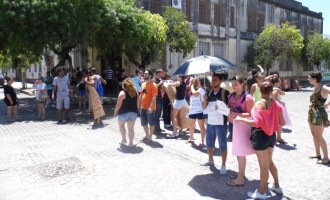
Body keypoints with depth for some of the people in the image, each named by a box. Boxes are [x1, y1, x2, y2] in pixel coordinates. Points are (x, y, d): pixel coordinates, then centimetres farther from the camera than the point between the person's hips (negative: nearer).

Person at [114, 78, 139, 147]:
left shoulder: (122, 93, -12)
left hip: (124, 113, -4)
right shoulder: (135, 92, 4)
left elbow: (119, 104, -13)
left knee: (121, 125, 21)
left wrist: (115, 112, -2)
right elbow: (137, 103, 10)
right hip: (134, 112, 4)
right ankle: (131, 142, 9)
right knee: (131, 128, 7)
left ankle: (124, 139, 20)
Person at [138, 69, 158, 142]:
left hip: (150, 108, -8)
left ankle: (150, 137, 17)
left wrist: (151, 107, -23)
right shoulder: (143, 84, 10)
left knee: (151, 123, 6)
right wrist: (139, 105, 14)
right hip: (143, 107, 8)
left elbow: (154, 97, -18)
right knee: (144, 123, 16)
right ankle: (147, 135, 33)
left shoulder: (153, 85, -13)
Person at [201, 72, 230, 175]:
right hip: (210, 122, 6)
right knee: (209, 142, 17)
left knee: (222, 144, 1)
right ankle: (210, 160, 35)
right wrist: (205, 100, -10)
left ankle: (223, 165, 10)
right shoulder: (209, 92, 7)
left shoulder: (225, 92, -8)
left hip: (221, 123, -6)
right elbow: (204, 107, 8)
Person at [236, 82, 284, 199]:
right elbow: (282, 123, 6)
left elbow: (257, 123, -25)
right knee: (269, 161, 27)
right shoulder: (277, 104, 1)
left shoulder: (259, 104, -17)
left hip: (261, 136, -6)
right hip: (271, 135, 7)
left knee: (263, 165, 5)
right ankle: (277, 186, 41)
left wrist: (241, 119, -14)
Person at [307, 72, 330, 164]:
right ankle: (317, 154, 28)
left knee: (319, 136, -4)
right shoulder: (315, 88, 10)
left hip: (319, 113, -9)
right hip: (312, 113, 9)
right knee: (314, 135, 16)